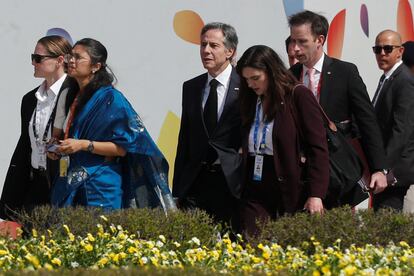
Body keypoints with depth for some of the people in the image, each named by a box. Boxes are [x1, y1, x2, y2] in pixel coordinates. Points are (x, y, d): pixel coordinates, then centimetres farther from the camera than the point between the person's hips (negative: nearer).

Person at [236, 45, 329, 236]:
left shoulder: (299, 96, -3)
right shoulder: (251, 102, 15)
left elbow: (318, 147, -8)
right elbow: (246, 151, 16)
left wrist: (316, 194, -15)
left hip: (292, 191, -5)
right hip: (256, 190, 5)